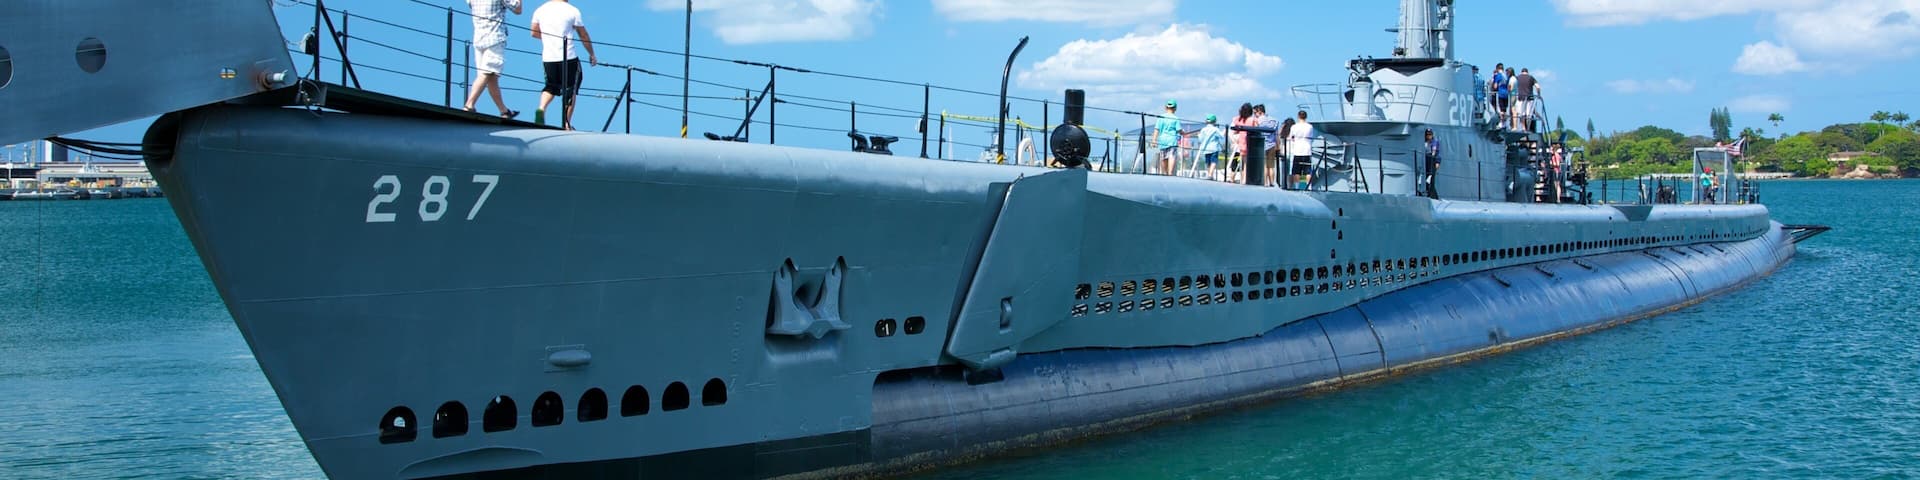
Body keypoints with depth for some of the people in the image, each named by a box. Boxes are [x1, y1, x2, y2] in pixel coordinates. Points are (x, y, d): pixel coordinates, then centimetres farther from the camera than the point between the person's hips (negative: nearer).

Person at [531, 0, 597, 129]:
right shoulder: (572, 11, -5)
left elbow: (534, 33, 16)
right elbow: (584, 36, 3)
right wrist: (592, 54, 15)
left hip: (548, 58, 4)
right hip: (568, 58, -4)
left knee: (551, 86, 21)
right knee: (570, 89, 10)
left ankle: (541, 109, -5)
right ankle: (566, 124, 8)